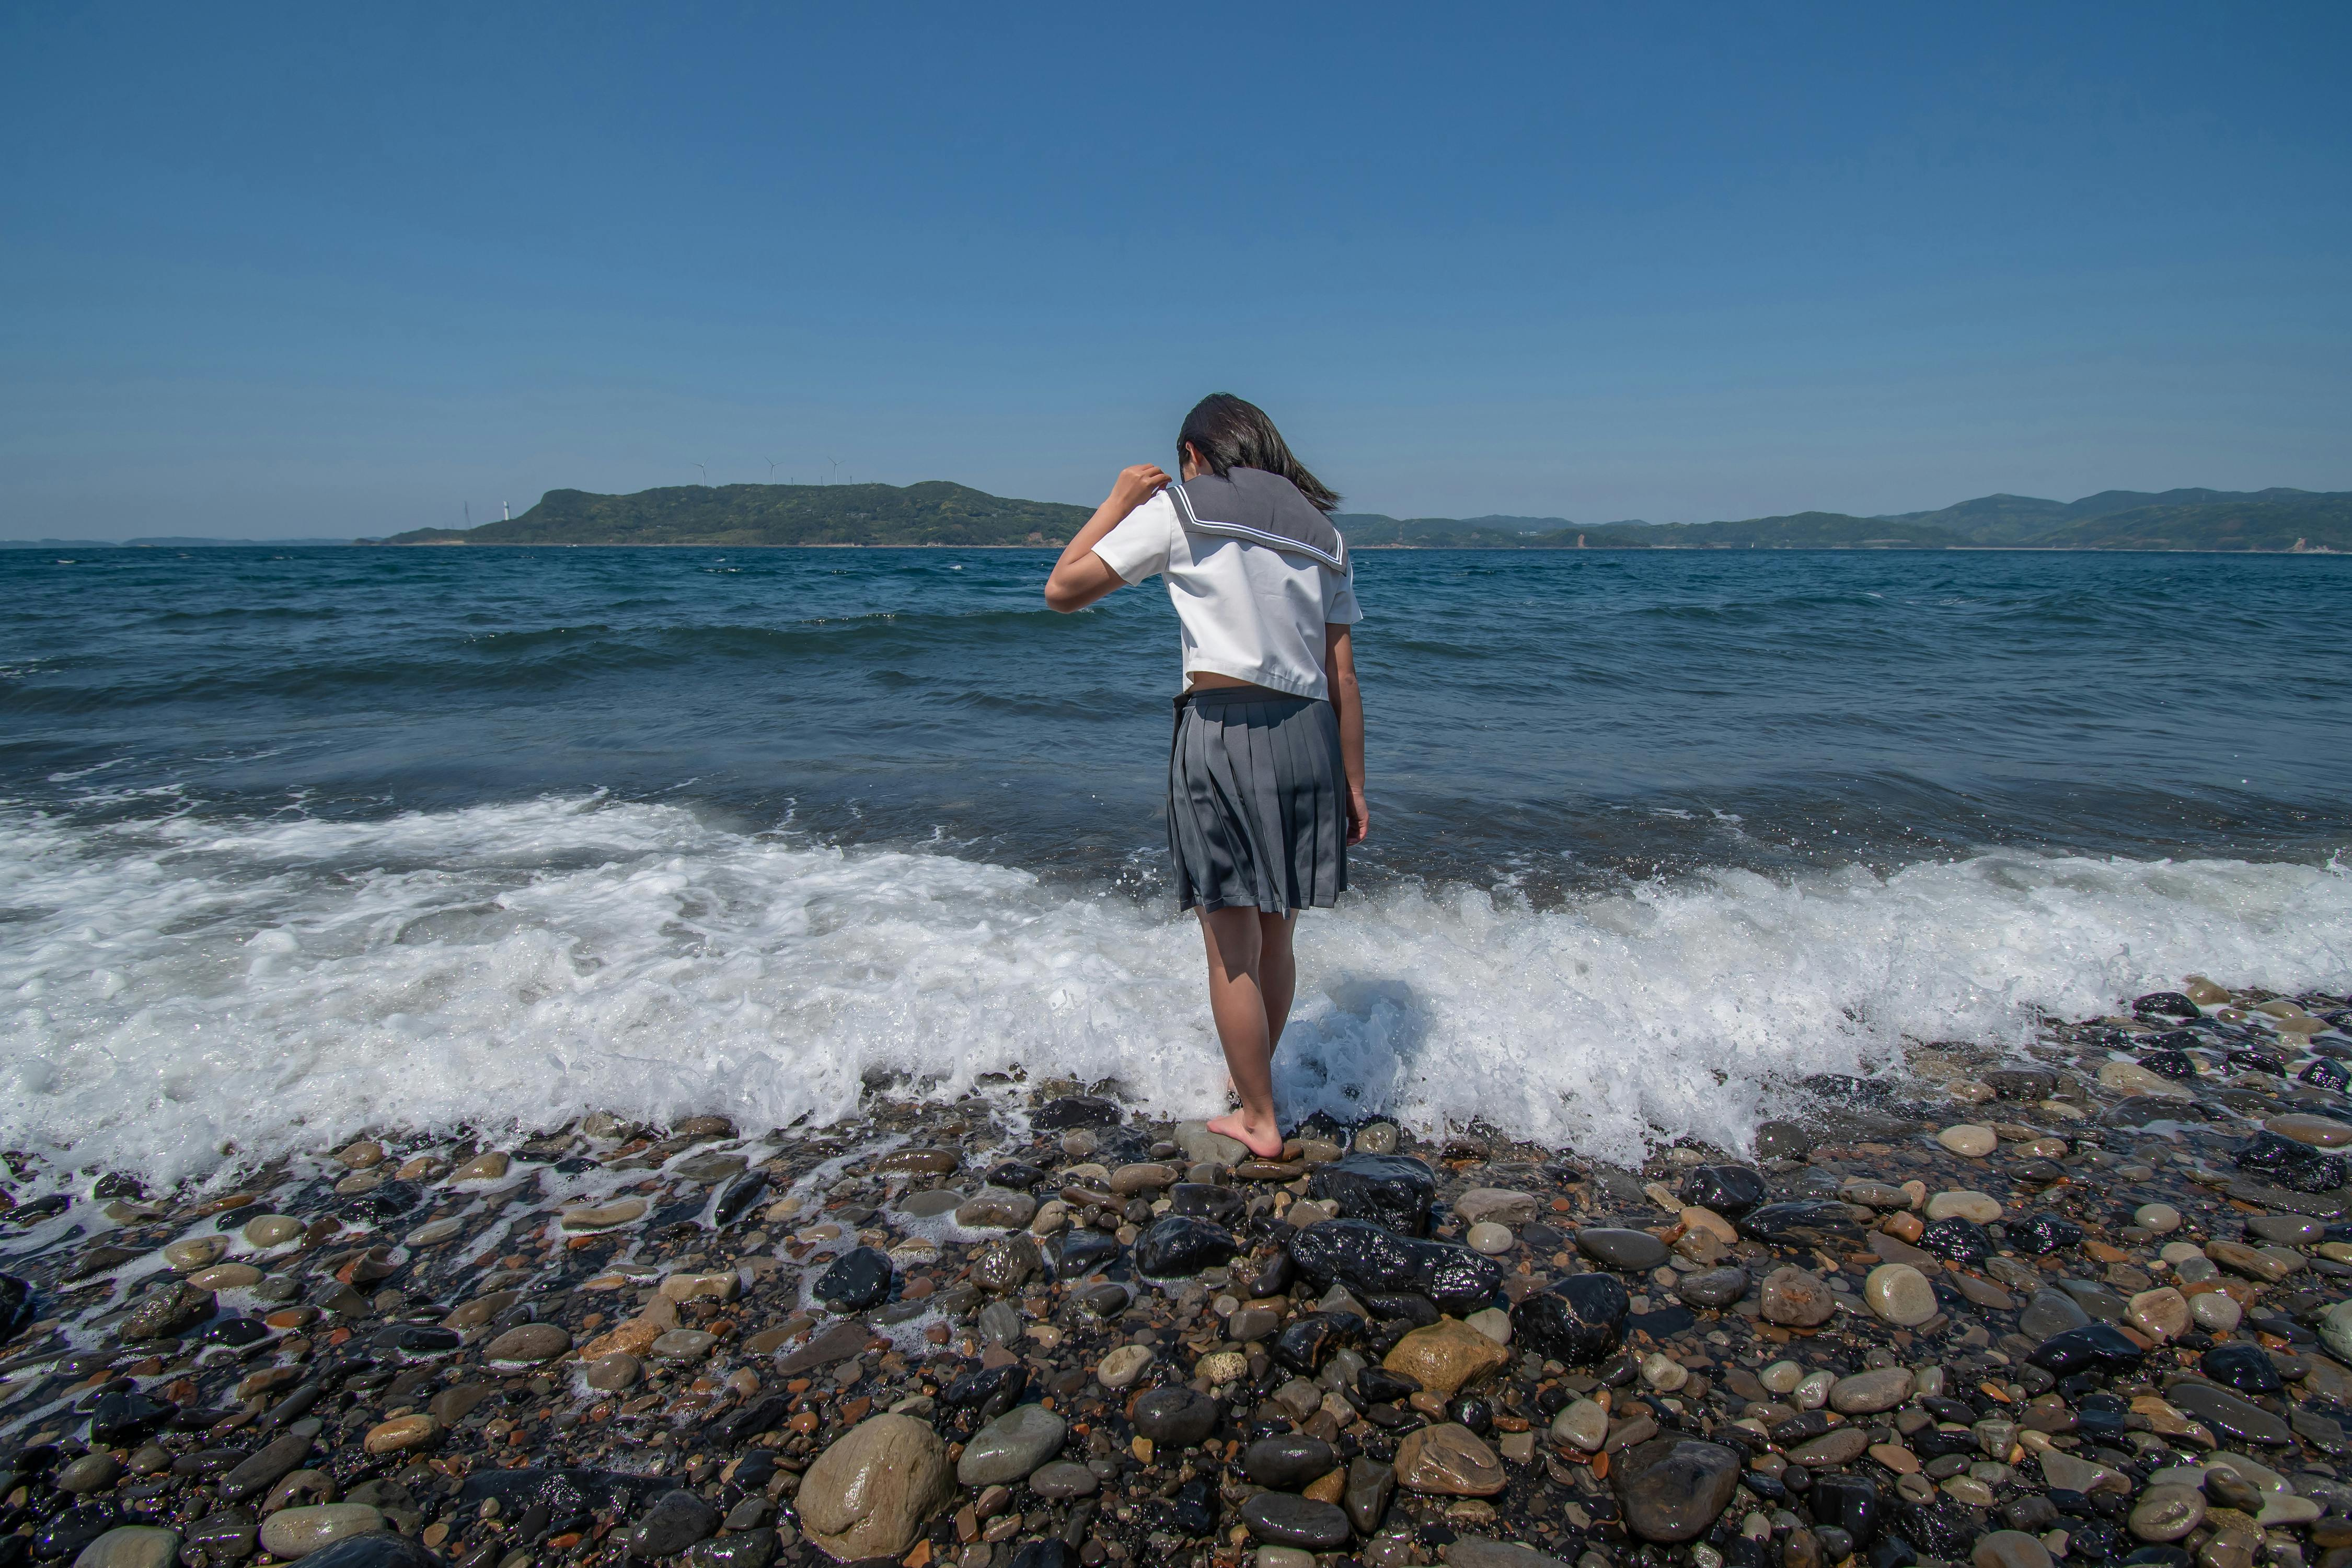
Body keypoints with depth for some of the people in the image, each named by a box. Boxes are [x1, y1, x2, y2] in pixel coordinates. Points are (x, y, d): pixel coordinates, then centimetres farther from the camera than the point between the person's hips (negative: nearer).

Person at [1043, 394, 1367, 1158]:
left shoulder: (1180, 507, 1)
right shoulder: (1323, 533, 15)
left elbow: (1063, 589, 2)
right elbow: (1343, 680, 11)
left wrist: (1119, 500, 13)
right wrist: (1353, 784, 15)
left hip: (1223, 731, -6)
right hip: (1308, 736, 6)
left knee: (1232, 952, 7)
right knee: (1276, 939, 20)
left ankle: (1258, 1120, 19)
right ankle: (1252, 1080, 39)